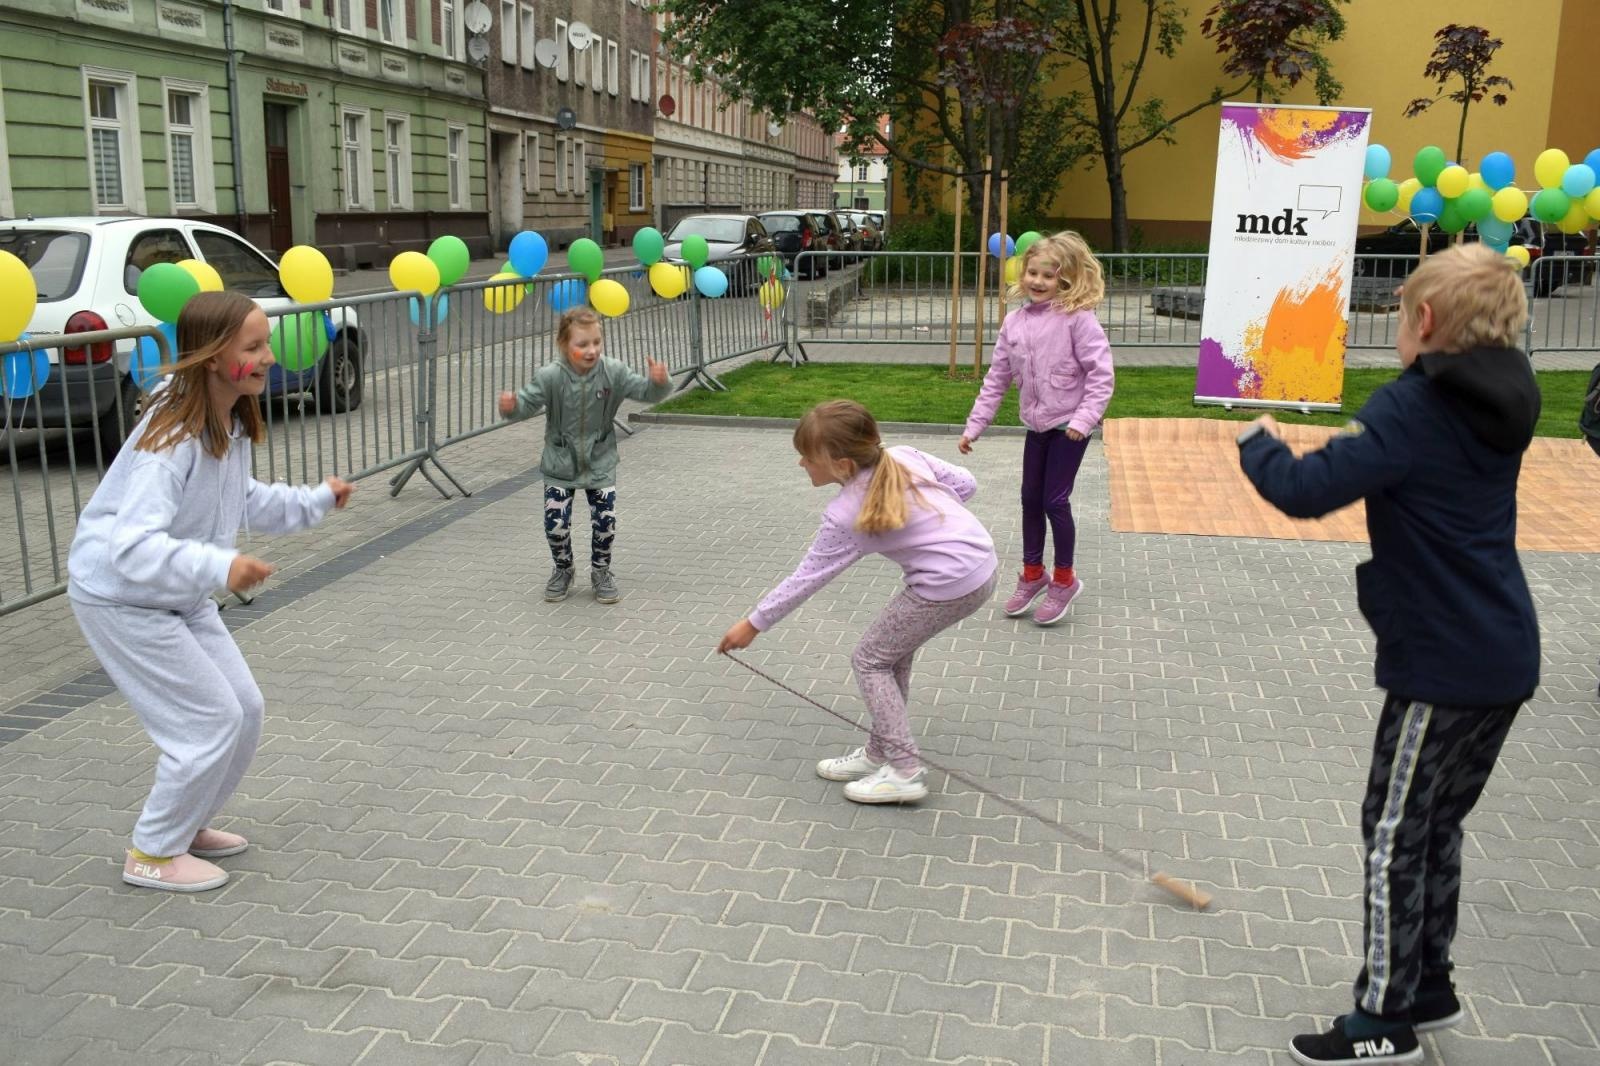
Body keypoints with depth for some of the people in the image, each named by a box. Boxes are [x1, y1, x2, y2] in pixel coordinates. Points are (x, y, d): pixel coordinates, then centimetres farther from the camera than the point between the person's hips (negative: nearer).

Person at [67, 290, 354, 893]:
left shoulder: (231, 424, -3)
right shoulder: (170, 442, -32)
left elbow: (246, 503, 15)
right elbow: (132, 547, -40)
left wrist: (315, 501, 10)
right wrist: (219, 567, -53)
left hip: (182, 597, 9)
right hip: (121, 599, -9)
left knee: (245, 709, 11)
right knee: (211, 720, -7)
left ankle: (187, 825, 32)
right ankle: (153, 855, 13)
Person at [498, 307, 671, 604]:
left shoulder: (614, 372, -14)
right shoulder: (550, 377, -18)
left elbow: (645, 391, -14)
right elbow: (528, 401, -16)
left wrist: (658, 382, -37)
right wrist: (511, 407, -40)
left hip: (600, 463, 1)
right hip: (560, 465, -1)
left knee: (605, 521, 0)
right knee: (555, 523, -1)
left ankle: (601, 572, 26)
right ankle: (563, 570, 28)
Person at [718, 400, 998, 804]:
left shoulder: (846, 515, -14)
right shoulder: (904, 456, 3)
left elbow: (805, 579, -6)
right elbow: (965, 483, 9)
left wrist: (753, 624, 4)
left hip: (950, 586, -9)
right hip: (984, 561, 9)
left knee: (870, 660, 7)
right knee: (893, 652, 21)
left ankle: (905, 771, 6)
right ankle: (879, 753, 29)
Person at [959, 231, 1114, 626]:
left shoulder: (1077, 318, -16)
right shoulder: (1015, 322, 2)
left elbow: (1101, 372, -17)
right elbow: (996, 378, 7)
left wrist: (1085, 418, -23)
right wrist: (975, 425, 7)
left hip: (1069, 424, -6)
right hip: (1036, 423, 6)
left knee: (1055, 501, -3)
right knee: (1030, 499, 13)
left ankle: (1064, 579, 17)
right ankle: (1032, 574, 31)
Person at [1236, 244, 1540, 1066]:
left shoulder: (1414, 406, -19)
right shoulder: (1499, 407, 7)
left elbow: (1307, 491, -25)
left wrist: (1258, 442, -8)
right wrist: (1358, 445, 9)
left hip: (1443, 665, -8)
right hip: (1502, 658, 8)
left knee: (1394, 834, 3)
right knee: (1436, 825, 19)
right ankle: (1428, 987, 32)